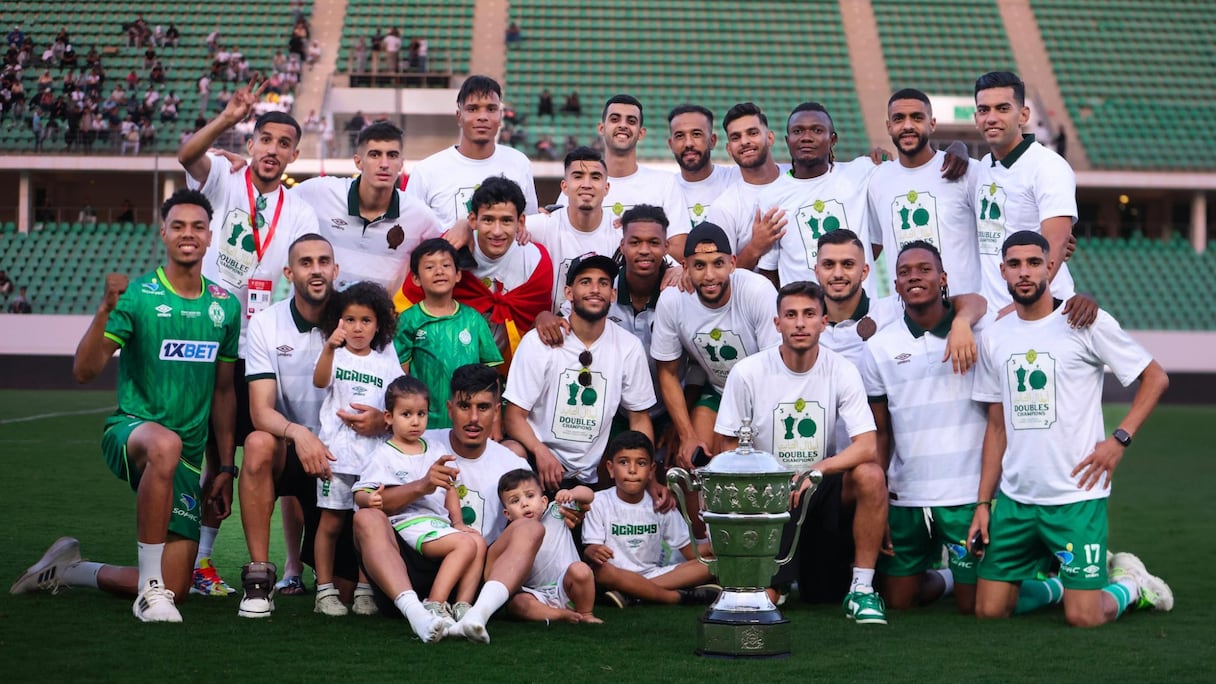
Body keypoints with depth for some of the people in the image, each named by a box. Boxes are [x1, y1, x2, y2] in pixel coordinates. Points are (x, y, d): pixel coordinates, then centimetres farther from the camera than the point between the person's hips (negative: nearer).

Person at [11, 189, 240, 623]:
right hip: (131, 429, -5)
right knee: (165, 444, -44)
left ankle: (68, 570, 27)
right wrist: (106, 309, -31)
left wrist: (225, 467, 11)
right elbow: (84, 372, -17)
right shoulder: (137, 296, -8)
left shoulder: (225, 306, 6)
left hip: (189, 458, 5)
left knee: (175, 589, 0)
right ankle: (151, 588, -32)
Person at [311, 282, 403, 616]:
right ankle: (325, 590, 4)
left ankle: (364, 590, 8)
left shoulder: (386, 362, 12)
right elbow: (320, 380, -19)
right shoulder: (334, 356, 4)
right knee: (331, 522, -1)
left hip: (374, 452, 2)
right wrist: (330, 348, -35)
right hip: (336, 450, -2)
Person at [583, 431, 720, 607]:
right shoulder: (599, 503, -1)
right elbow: (590, 548, -7)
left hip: (653, 573, 4)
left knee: (707, 567, -18)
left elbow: (689, 551, 4)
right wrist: (594, 552, -31)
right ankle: (679, 596, -31)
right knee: (599, 571, -38)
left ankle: (629, 594, -30)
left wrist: (709, 548, -16)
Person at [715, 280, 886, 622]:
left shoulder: (842, 372, -7)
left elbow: (868, 447, -17)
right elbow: (731, 451, 0)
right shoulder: (748, 373, -8)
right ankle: (785, 573, 22)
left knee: (870, 475, -32)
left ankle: (861, 590, -18)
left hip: (822, 491, 1)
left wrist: (813, 472, -29)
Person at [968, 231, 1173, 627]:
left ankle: (1129, 584, 23)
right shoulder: (995, 337, 8)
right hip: (1014, 500, 5)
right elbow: (997, 426, 13)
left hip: (1075, 496, -5)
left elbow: (1155, 377, -1)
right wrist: (983, 502, 8)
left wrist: (1120, 439, -13)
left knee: (1083, 618, -9)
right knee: (989, 610, 2)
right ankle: (1059, 580, 27)